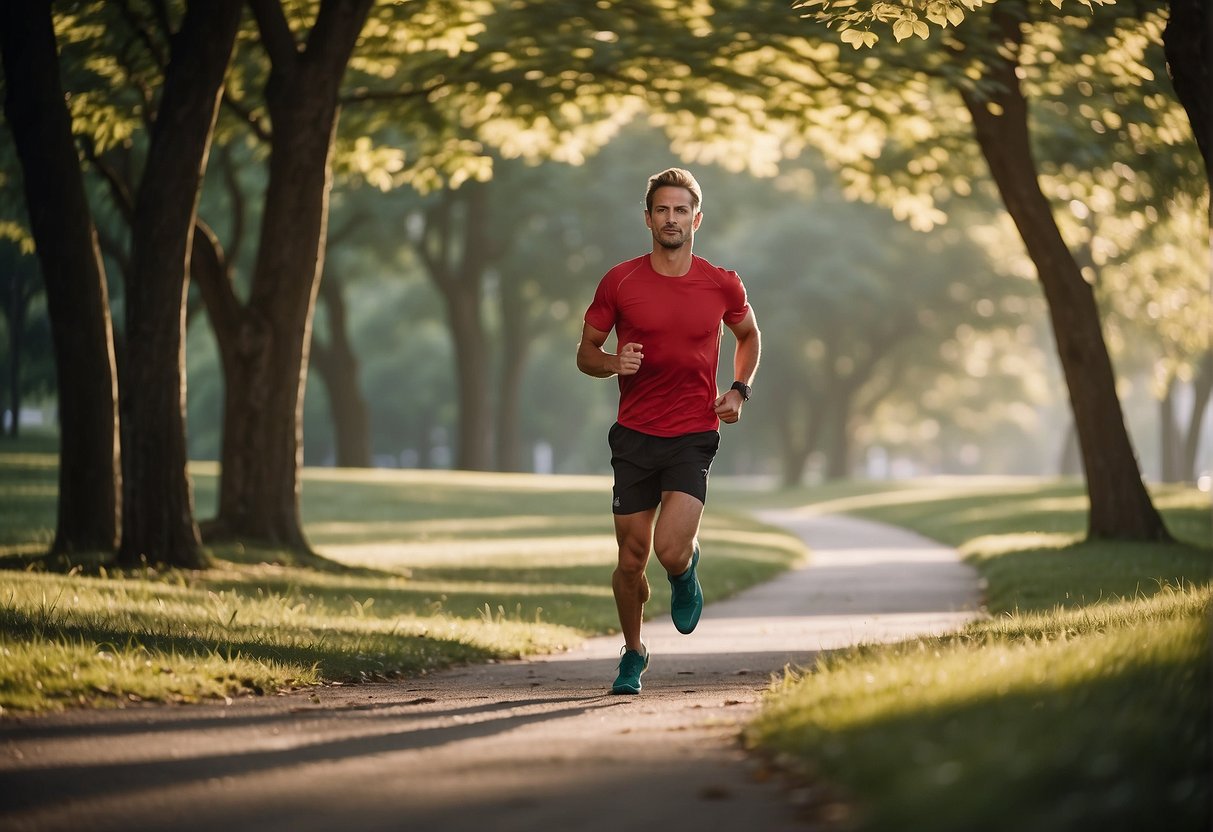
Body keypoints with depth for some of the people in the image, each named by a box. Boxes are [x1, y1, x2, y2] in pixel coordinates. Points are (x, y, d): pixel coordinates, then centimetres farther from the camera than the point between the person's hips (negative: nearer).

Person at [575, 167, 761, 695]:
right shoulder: (620, 283, -1)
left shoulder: (722, 286, 1)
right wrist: (613, 364, -15)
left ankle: (686, 571, 22)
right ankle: (633, 653, 28)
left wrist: (739, 389, 4)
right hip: (634, 436, 1)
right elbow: (585, 354, 7)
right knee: (631, 558, 4)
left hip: (693, 437, -1)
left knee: (671, 551, -17)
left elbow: (749, 336, 21)